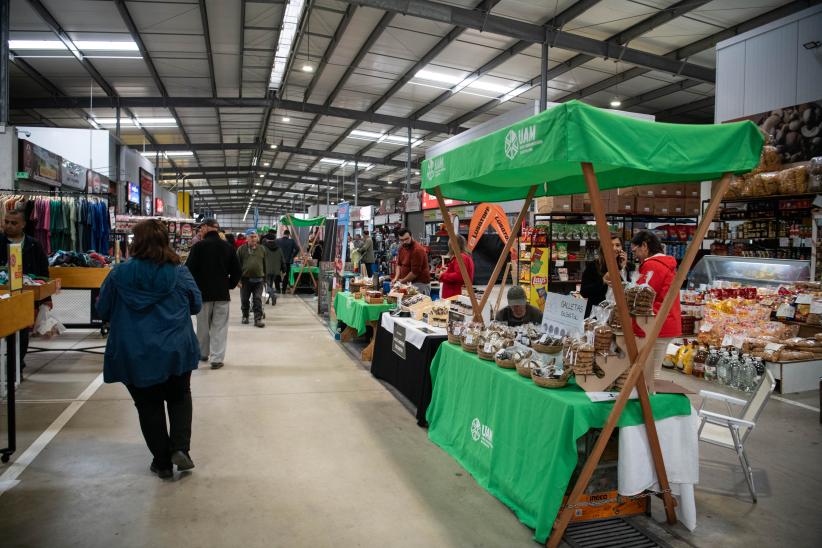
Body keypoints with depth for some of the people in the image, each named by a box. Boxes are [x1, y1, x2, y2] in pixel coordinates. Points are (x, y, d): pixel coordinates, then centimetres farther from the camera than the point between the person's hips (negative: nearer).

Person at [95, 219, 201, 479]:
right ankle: (180, 448, 6)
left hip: (135, 355, 0)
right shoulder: (180, 273, -7)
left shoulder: (119, 274, -7)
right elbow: (196, 305, 4)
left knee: (148, 406, 14)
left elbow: (102, 311, 3)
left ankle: (163, 462, 20)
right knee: (179, 398, 21)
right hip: (176, 351, 0)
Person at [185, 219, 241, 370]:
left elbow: (189, 269, -10)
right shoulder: (228, 247, 2)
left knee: (203, 326, 14)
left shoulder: (198, 246, -9)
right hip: (222, 293, 2)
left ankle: (203, 354, 29)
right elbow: (236, 270, 4)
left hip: (202, 292, -2)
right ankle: (217, 358, 1)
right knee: (219, 327, 4)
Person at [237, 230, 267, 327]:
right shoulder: (242, 249, 1)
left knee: (258, 300, -3)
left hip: (258, 279, 0)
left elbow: (265, 264, 13)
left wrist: (264, 277, 12)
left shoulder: (262, 249, 7)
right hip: (245, 279, 0)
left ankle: (258, 319, 0)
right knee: (244, 300, 12)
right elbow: (238, 265, 1)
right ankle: (245, 316, 30)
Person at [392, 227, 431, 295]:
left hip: (420, 284, -7)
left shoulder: (417, 250, -19)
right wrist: (396, 278, -1)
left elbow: (415, 272, -19)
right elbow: (399, 264, 14)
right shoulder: (402, 247, 7)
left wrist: (402, 281, -8)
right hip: (410, 283, 7)